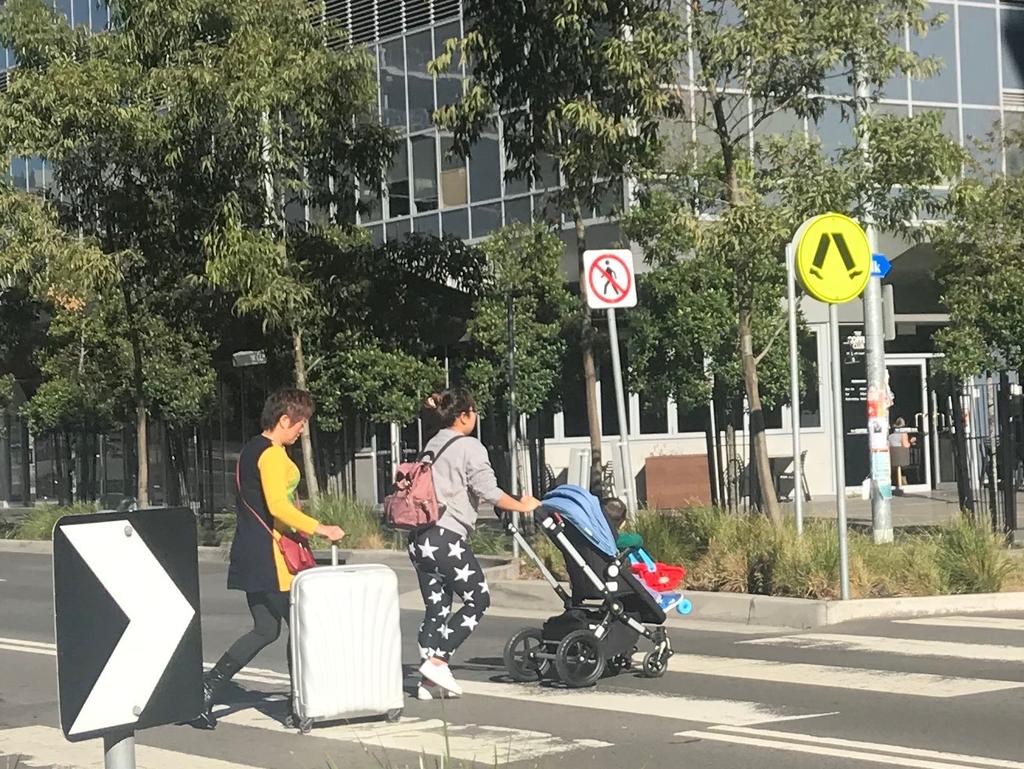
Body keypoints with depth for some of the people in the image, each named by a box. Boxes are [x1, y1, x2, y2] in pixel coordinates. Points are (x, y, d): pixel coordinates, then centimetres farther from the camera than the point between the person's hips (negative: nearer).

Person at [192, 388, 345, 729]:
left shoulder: (251, 449, 17)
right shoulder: (273, 454, -14)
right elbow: (278, 506, -24)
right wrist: (319, 528, -21)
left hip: (250, 556, 10)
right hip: (270, 556, -10)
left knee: (265, 630, 11)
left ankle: (205, 690, 3)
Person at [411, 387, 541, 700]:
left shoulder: (431, 446, 17)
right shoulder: (469, 447, -6)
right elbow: (489, 491, -13)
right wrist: (523, 506, 0)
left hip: (419, 538, 8)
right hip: (446, 538, -8)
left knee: (436, 607, 10)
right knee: (478, 599, 5)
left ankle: (430, 680, 6)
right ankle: (437, 660, -5)